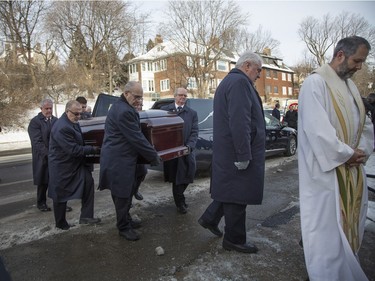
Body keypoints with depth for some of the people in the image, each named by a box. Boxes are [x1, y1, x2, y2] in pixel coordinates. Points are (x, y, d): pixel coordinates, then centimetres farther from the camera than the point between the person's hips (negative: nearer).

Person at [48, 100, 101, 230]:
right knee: (61, 195, 8)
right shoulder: (62, 128, -28)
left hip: (76, 163, 9)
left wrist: (89, 148, 4)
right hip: (62, 166, -8)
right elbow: (73, 150, -27)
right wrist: (92, 149, -19)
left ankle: (86, 216, 5)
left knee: (88, 182, -3)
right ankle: (61, 223, 26)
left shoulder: (72, 122, 3)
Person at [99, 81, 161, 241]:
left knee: (127, 192, 20)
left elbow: (135, 134, 18)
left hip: (122, 158, 10)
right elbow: (136, 138, -22)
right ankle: (123, 227, 19)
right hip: (118, 161, -10)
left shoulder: (124, 108, 13)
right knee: (122, 194, 3)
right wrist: (153, 156, -12)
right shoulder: (124, 111, -22)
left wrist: (149, 154, 17)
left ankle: (125, 220, 36)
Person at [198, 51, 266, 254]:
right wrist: (243, 155, -24)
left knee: (231, 190, 22)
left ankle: (210, 219, 33)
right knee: (237, 197, 3)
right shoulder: (240, 82, -15)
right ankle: (234, 240, 18)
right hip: (236, 153, -10)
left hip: (227, 151, 10)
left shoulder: (228, 81, 19)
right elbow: (239, 122, -26)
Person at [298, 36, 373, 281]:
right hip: (326, 169, -8)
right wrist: (346, 154, -15)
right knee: (326, 226, 1)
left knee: (350, 223, 19)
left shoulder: (350, 85, 13)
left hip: (352, 168, 9)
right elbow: (317, 128, -23)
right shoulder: (316, 83, -13)